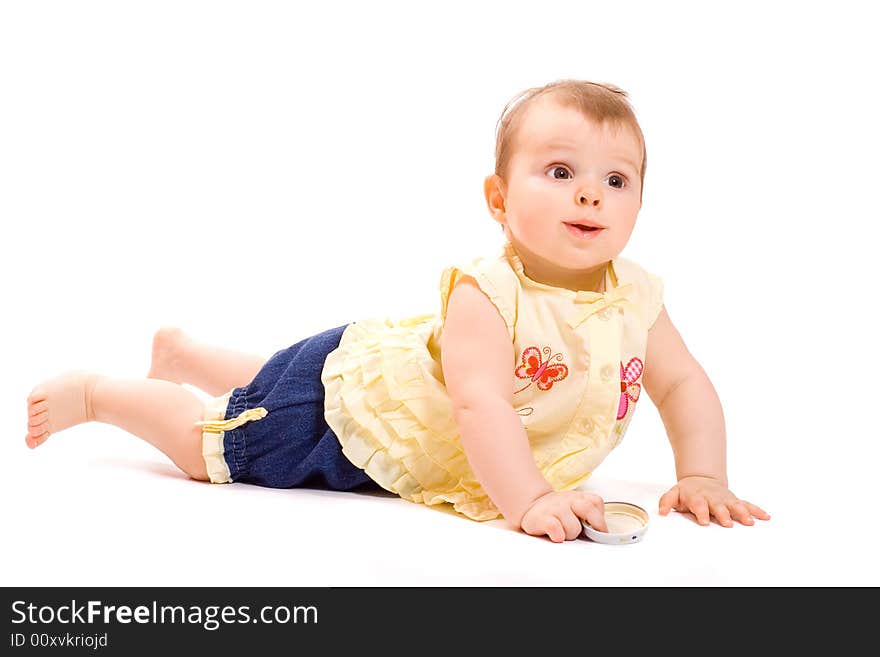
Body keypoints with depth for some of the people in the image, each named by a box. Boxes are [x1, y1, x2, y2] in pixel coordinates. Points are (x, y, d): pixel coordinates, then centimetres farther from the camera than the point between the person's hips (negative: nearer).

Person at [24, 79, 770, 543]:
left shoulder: (636, 298, -18)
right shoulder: (483, 295, -38)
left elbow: (684, 385, -10)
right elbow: (481, 405, -48)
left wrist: (702, 477, -23)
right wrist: (528, 500, -57)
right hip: (342, 392, -8)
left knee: (268, 394, 34)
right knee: (208, 447, 6)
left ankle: (182, 350, 60)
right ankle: (94, 392, 32)